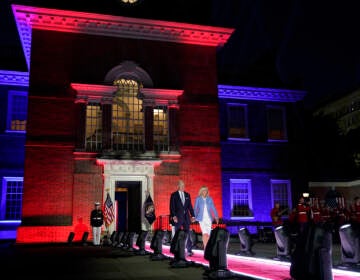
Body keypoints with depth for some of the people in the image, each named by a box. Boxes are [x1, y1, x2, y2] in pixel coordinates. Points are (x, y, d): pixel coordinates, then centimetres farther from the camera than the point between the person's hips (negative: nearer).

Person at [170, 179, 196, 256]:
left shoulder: (187, 195, 12)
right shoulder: (174, 195, 0)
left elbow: (190, 206, 12)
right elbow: (172, 207, -5)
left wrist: (192, 216, 6)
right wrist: (173, 216, -16)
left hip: (186, 217, 3)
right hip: (178, 217, -3)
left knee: (187, 234, 0)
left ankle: (189, 250, 1)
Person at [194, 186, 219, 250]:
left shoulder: (210, 199, 7)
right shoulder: (198, 199, 1)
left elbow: (213, 208, 6)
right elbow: (195, 208, 0)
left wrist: (216, 216, -5)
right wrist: (194, 217, -12)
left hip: (209, 218, 3)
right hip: (202, 218, -3)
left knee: (208, 234, 3)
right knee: (204, 233, -13)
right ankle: (205, 248, -7)